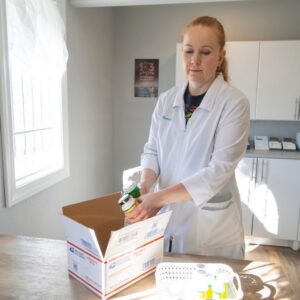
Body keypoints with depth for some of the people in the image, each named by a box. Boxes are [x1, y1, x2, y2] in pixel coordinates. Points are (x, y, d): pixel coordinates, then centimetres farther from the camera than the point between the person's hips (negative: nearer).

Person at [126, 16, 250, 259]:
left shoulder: (234, 103, -12)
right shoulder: (166, 100, 2)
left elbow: (220, 169, -19)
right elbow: (152, 150, 5)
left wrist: (161, 196, -27)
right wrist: (145, 185, -15)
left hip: (211, 224, -3)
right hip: (167, 216, 4)